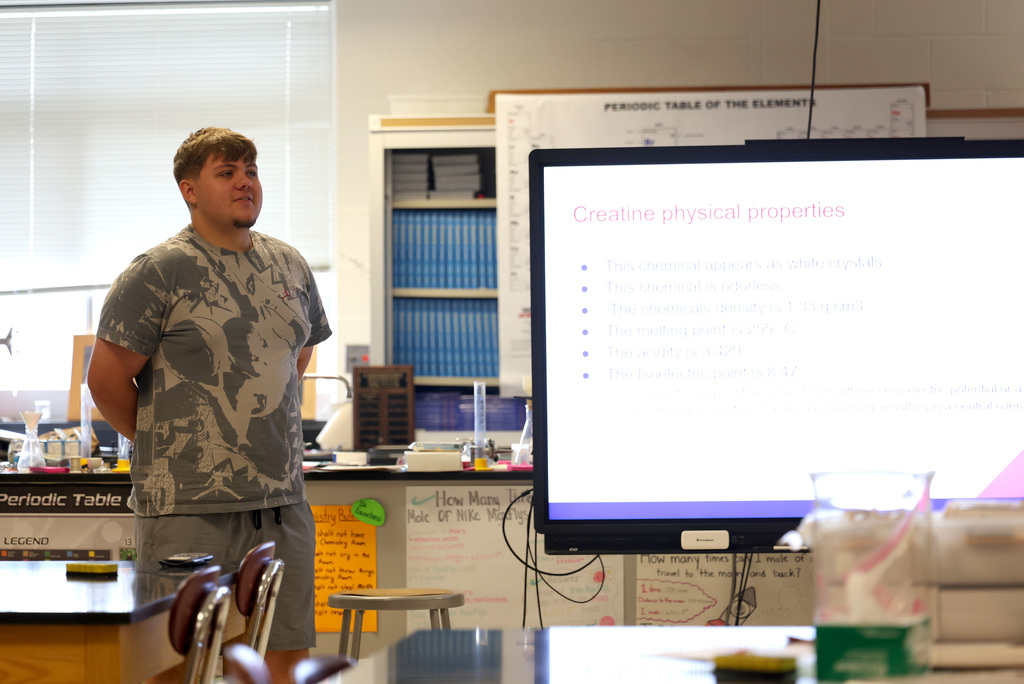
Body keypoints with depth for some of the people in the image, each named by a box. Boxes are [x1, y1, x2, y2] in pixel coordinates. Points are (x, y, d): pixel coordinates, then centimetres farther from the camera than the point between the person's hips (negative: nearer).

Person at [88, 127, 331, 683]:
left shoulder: (290, 267, 12)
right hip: (190, 507, -6)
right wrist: (160, 443, 1)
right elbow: (107, 378, -7)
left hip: (282, 502, 6)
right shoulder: (157, 273, -7)